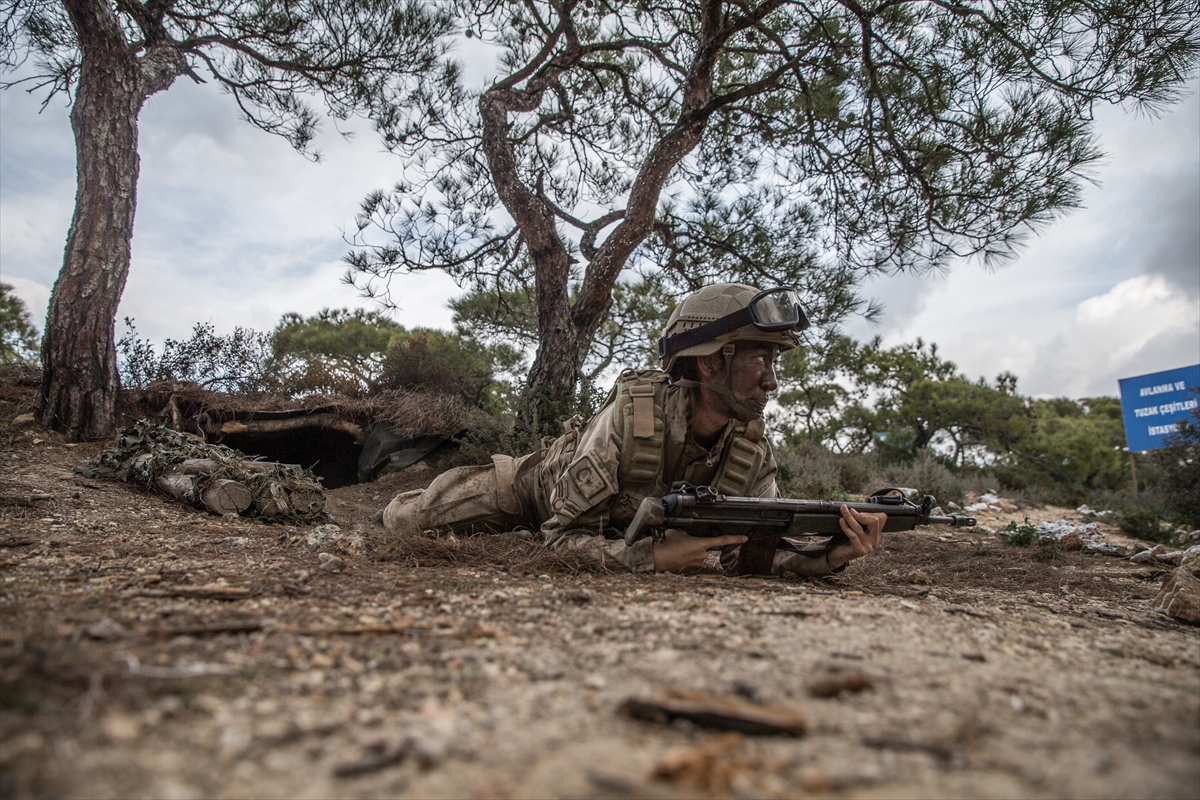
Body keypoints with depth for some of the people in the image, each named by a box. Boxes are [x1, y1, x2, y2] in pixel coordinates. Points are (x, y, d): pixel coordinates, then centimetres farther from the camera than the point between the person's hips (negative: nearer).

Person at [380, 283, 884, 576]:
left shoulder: (753, 451, -24)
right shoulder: (633, 412, -41)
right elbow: (559, 535, -37)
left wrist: (826, 560, -40)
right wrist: (650, 557, -52)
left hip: (619, 526, 5)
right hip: (537, 484, -4)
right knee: (406, 519, -2)